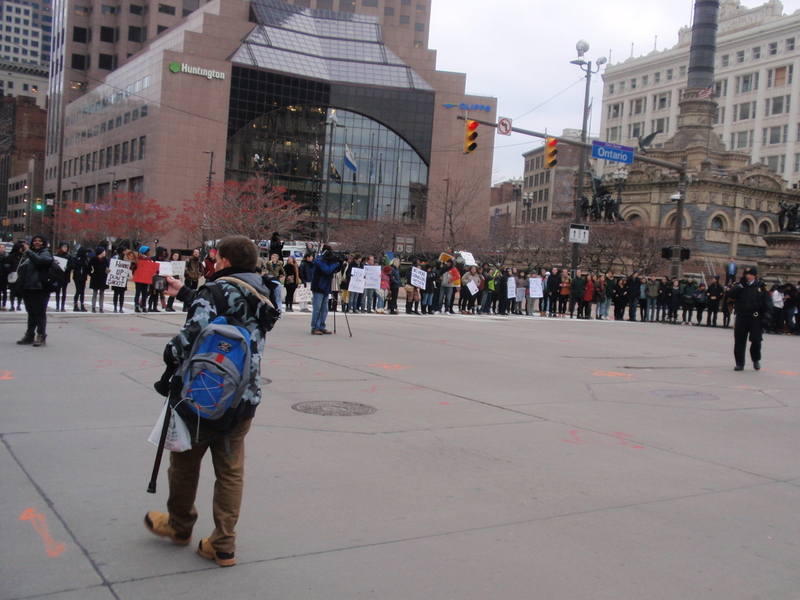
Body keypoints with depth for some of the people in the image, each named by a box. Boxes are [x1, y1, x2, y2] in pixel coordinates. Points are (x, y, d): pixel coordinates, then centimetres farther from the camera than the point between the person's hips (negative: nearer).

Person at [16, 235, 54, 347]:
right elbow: (21, 268, 30)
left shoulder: (45, 253, -3)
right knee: (31, 312, 14)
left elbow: (40, 260, -26)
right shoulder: (28, 254, 21)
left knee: (39, 313, -6)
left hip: (39, 288, -8)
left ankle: (41, 336, -5)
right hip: (27, 288, 8)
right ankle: (29, 335, 21)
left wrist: (28, 251, -17)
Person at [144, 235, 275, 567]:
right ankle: (223, 545, 13)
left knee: (185, 460, 16)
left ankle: (179, 525, 36)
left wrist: (171, 356, -6)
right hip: (243, 399, 6)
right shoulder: (259, 294, 10)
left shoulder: (220, 289, -14)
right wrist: (184, 293, 36)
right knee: (231, 470, 10)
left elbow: (194, 332, -25)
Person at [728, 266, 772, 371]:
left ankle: (756, 360, 25)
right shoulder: (739, 285, 9)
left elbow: (768, 302, 1)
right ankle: (739, 363, 12)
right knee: (739, 341, 2)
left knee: (756, 340, 0)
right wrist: (740, 285, -12)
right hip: (741, 317, 2)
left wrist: (767, 315, -8)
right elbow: (731, 295, -6)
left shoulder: (761, 286, 3)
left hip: (755, 318, -2)